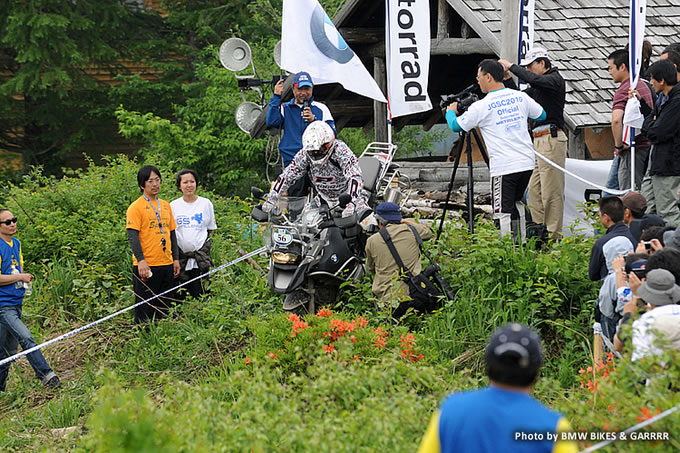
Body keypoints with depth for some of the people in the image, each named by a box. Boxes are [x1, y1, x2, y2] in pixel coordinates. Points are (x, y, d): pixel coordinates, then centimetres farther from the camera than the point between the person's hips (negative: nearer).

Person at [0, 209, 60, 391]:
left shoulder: (16, 243, 13)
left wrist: (24, 278, 8)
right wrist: (20, 277, -13)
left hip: (16, 303, 8)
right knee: (26, 338, -20)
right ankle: (46, 375, -21)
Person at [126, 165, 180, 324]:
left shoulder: (166, 206, 14)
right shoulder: (136, 207, -6)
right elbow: (132, 236, -13)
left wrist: (176, 259, 13)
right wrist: (141, 260, -23)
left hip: (167, 264, 6)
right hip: (146, 266, -6)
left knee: (164, 309, 9)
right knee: (145, 310, -4)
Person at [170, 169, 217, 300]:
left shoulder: (206, 203, 5)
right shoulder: (173, 206, 7)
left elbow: (210, 229, 13)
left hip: (200, 254, -1)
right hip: (180, 254, 1)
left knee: (199, 294, -10)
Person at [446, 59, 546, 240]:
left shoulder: (482, 106, -9)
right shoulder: (521, 97, 7)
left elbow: (456, 126, 3)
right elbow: (542, 115, 22)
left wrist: (450, 112, 24)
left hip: (503, 167, -6)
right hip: (527, 163, 6)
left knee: (503, 211, -4)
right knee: (516, 202, 23)